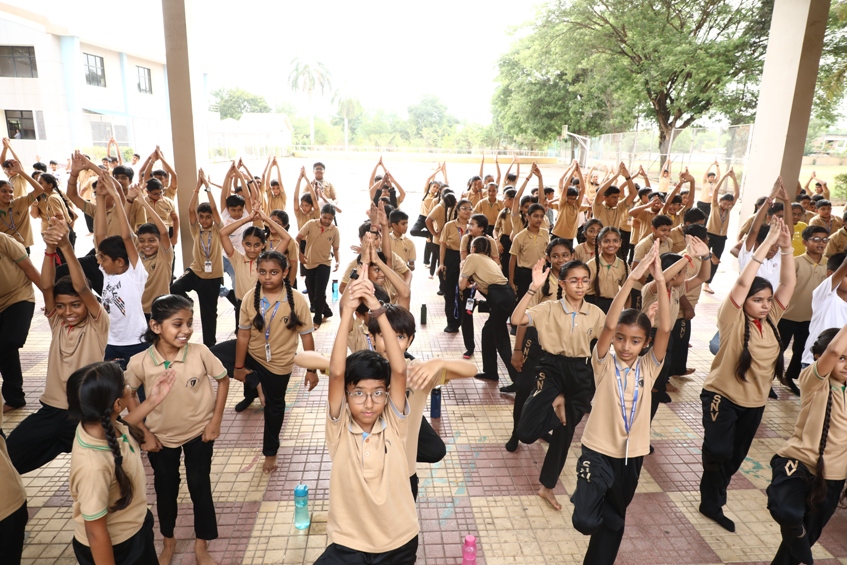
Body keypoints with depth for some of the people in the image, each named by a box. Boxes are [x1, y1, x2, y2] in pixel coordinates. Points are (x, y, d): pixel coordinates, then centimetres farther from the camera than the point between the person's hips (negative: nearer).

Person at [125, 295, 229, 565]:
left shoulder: (200, 352, -23)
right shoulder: (139, 363, -21)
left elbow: (223, 380, -8)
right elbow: (129, 395, -2)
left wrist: (216, 421, -9)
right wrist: (144, 432, -4)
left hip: (199, 433, -1)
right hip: (161, 437, 1)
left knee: (200, 487, 10)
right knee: (165, 489, 18)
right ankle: (168, 541, 43)